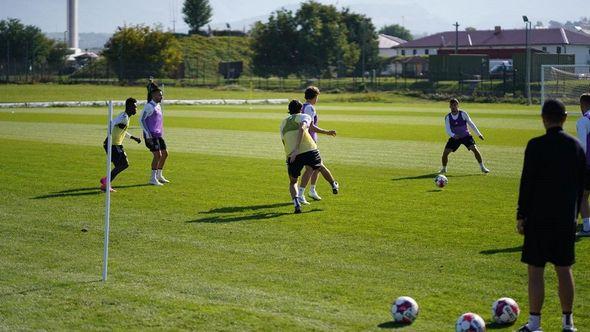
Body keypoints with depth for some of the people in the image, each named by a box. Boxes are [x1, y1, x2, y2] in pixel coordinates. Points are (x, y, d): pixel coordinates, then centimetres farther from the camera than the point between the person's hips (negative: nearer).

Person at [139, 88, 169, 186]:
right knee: (158, 155, -13)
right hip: (151, 136, -9)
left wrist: (161, 133, 21)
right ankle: (153, 179, -6)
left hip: (158, 135, 9)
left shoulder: (158, 106, 16)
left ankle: (159, 176, 24)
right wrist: (148, 135, -17)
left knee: (165, 153, 11)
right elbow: (141, 120, -14)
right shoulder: (149, 106, -11)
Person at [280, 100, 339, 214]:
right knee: (321, 167, 29)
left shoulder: (283, 123, 23)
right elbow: (301, 129, -9)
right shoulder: (305, 117, 11)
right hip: (309, 150, -1)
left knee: (293, 182, 18)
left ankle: (296, 204, -5)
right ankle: (334, 185, 51)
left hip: (292, 155, 2)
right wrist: (297, 149, -16)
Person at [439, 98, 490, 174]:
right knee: (445, 152, -9)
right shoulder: (447, 117, -9)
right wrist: (453, 135, -36)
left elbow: (471, 123, -6)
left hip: (466, 136, -2)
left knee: (474, 149, -19)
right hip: (455, 137, 2)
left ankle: (482, 167, -5)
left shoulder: (463, 114, -13)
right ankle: (444, 169, 15)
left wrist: (478, 134, -4)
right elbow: (448, 129, -14)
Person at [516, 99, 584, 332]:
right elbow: (581, 183, 11)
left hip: (539, 217, -5)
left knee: (535, 270, 0)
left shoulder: (536, 146, -12)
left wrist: (521, 216, -4)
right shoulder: (576, 146, 4)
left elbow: (527, 183, -11)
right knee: (564, 269, 13)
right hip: (567, 217, 5)